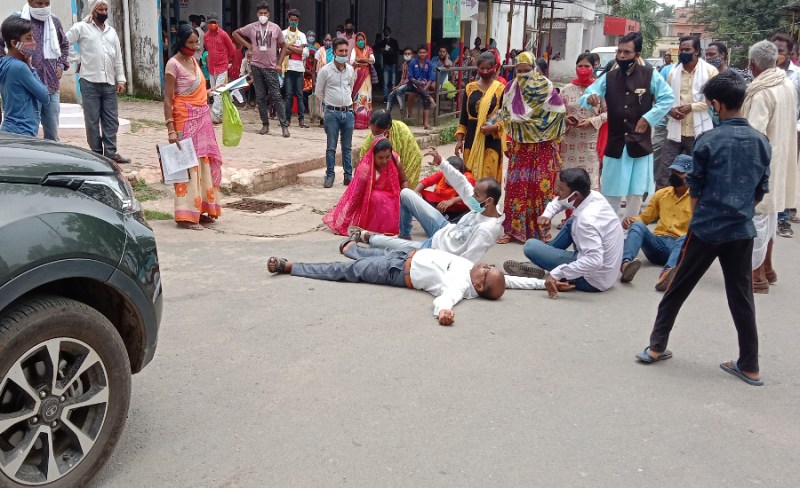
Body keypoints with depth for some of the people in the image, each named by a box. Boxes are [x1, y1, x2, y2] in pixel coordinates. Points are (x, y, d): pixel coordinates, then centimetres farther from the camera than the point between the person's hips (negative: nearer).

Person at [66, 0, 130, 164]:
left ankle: (110, 153, 6)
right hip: (90, 82, -4)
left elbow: (118, 58, 15)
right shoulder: (81, 27, 1)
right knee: (92, 120, 0)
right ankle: (96, 153, 5)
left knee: (111, 120, 3)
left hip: (109, 83, 5)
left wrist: (121, 79, 9)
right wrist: (77, 59, -5)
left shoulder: (111, 31, 16)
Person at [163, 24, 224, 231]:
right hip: (186, 120, -8)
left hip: (202, 119, 8)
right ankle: (186, 216, -3)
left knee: (205, 163, 10)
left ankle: (201, 210, 19)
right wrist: (171, 129, -19)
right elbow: (168, 99, -14)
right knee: (189, 164, -8)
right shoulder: (173, 64, -11)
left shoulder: (193, 60, 12)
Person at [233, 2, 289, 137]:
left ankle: (284, 125, -3)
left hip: (271, 67, -2)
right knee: (260, 97, 6)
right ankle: (265, 124, 14)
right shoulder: (251, 27, 2)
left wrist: (279, 63, 0)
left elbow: (283, 46, 7)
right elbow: (235, 33, 14)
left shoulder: (275, 28, 0)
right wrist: (248, 45, 4)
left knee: (276, 97, -5)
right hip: (256, 66, 2)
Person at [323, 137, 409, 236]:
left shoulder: (395, 159, -15)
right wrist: (344, 221, -25)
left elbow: (404, 181, -1)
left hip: (391, 198, 5)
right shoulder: (365, 168, -26)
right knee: (377, 198, -36)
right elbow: (355, 195, -23)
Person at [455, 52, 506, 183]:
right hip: (472, 138, 3)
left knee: (488, 177, -6)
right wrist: (459, 139, 5)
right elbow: (464, 114, 10)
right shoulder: (470, 87, 7)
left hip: (492, 139, -3)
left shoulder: (501, 89, -2)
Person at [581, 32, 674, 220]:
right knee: (611, 193, 5)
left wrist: (648, 118, -11)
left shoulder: (650, 76, -2)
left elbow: (668, 98, -1)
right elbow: (584, 97, -1)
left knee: (635, 193, 9)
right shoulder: (608, 78, 3)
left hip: (640, 144, -1)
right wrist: (589, 99, -25)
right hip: (614, 145, 1)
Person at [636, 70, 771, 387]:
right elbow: (760, 192, 9)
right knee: (741, 296, 10)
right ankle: (749, 366, 16)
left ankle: (657, 346, 18)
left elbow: (695, 190, -2)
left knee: (678, 288, 10)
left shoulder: (708, 141, -10)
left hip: (706, 228, -3)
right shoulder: (761, 142, 2)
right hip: (741, 230, 4)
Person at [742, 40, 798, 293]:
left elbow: (753, 133, -26)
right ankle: (767, 268, 30)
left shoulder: (761, 92, -21)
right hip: (779, 158, 9)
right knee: (769, 213, 19)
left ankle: (757, 276, 5)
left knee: (756, 216, -2)